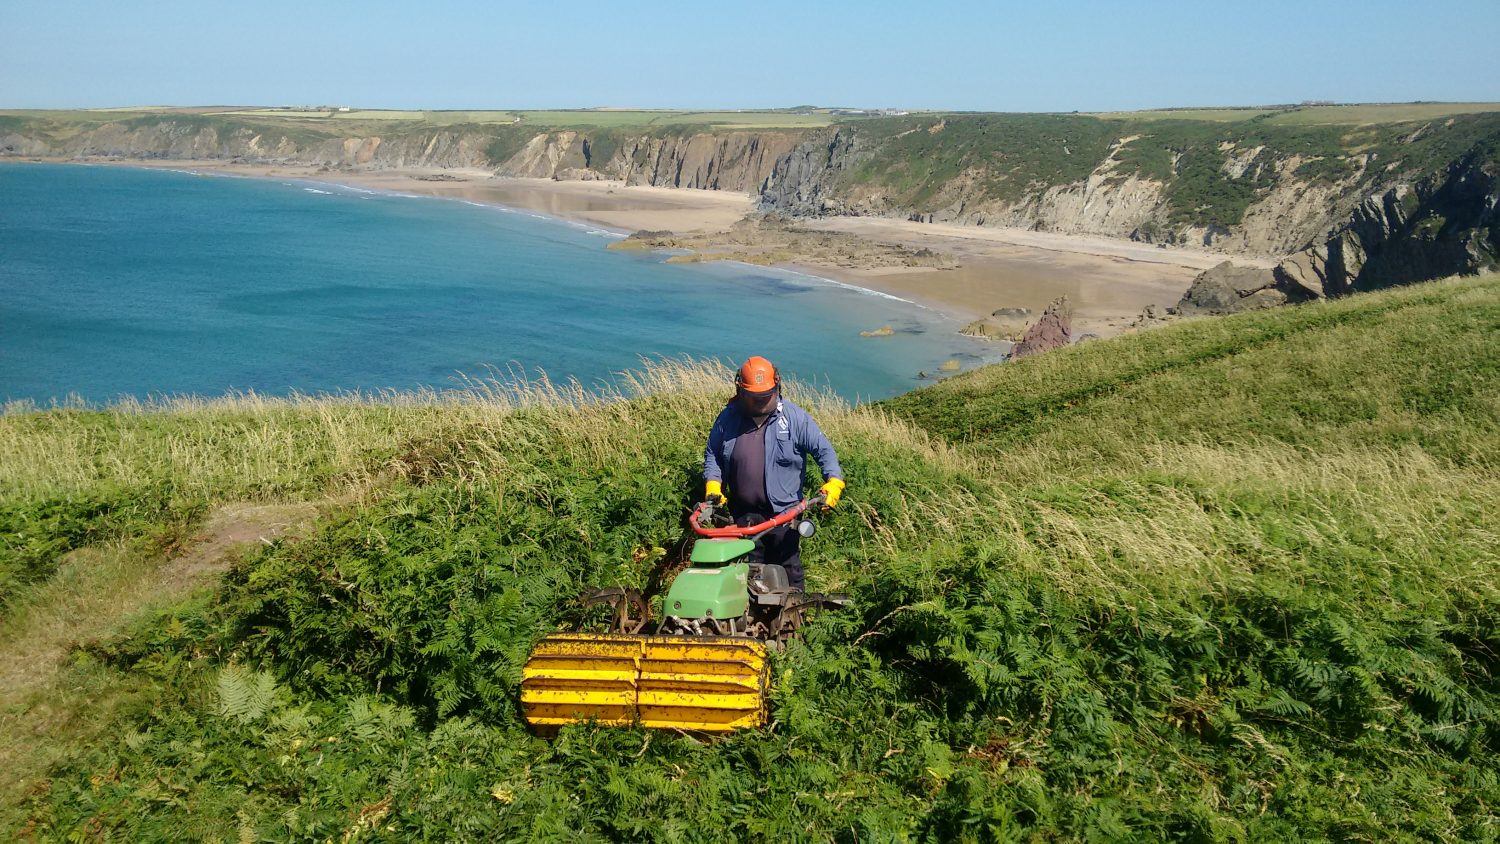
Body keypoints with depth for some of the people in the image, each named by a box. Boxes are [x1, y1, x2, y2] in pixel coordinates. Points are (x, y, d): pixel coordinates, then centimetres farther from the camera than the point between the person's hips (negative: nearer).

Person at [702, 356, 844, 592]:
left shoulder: (795, 417, -6)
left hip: (783, 512, -3)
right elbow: (712, 455, 10)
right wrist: (712, 484, -5)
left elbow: (823, 450, -4)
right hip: (742, 513, 3)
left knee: (787, 570, 7)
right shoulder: (728, 418, 1)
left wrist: (833, 480, -19)